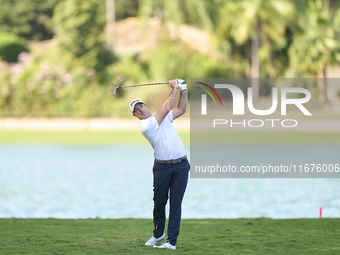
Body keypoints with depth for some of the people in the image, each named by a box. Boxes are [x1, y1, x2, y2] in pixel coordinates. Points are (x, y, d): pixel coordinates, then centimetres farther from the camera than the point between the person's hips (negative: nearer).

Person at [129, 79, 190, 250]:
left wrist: (183, 90, 13)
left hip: (181, 165, 3)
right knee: (159, 203, 4)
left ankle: (172, 241, -3)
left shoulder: (163, 118, 15)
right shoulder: (145, 125, -7)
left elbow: (181, 109, 25)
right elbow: (166, 108, -9)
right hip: (162, 167, -3)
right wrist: (174, 89, -2)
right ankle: (158, 234, 28)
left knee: (175, 204, -3)